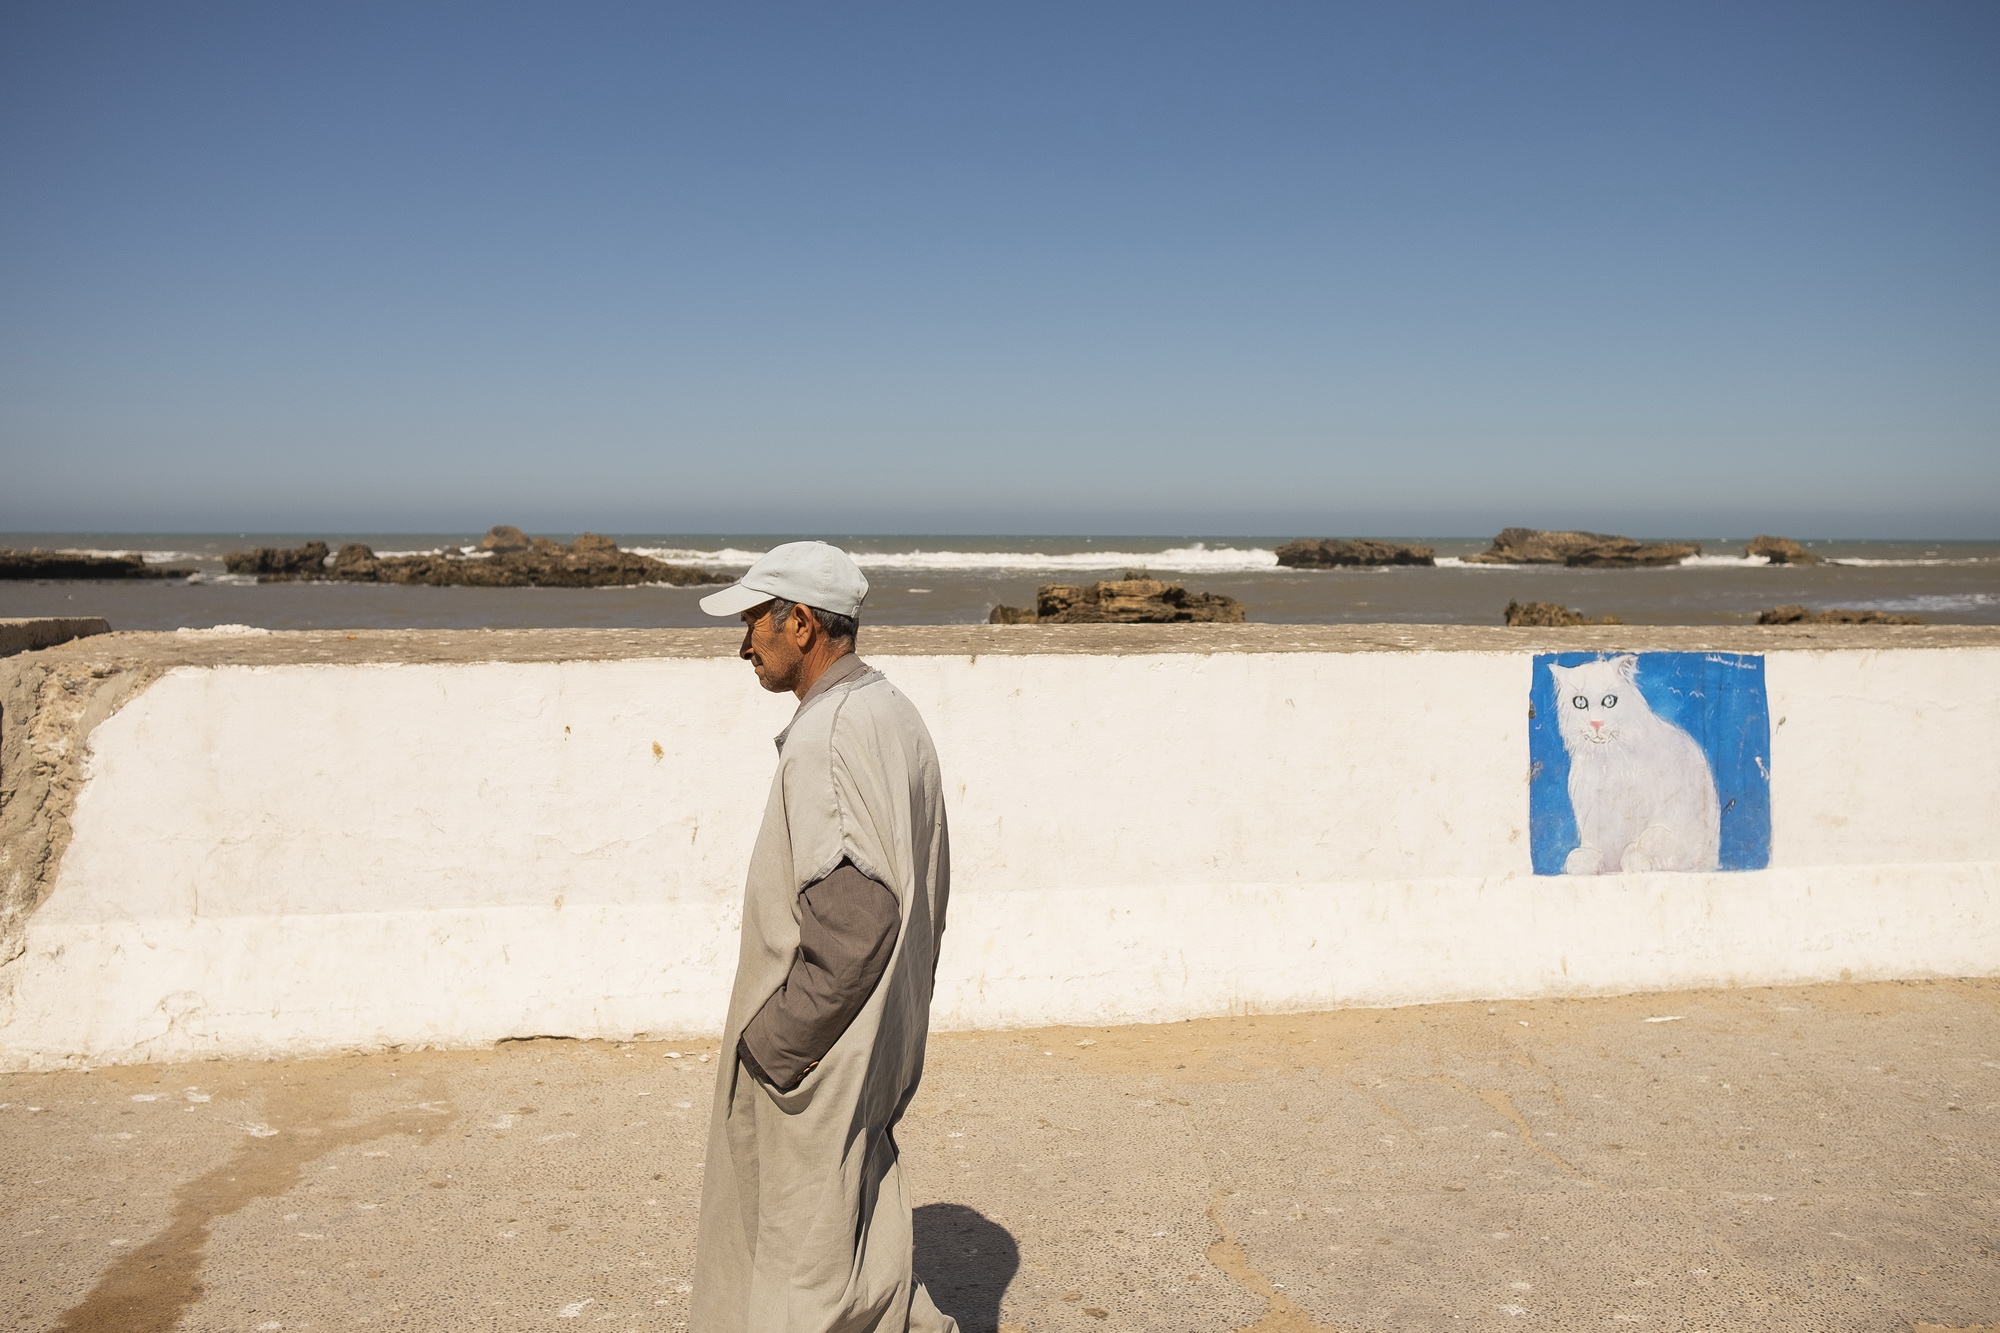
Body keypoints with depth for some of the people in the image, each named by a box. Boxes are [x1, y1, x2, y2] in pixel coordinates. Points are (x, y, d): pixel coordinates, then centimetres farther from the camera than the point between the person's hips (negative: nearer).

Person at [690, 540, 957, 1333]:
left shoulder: (829, 737, -21)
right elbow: (922, 898, 14)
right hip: (871, 1043, 10)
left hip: (818, 1058, -10)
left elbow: (850, 918, -28)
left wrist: (773, 1039, -18)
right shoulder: (892, 716, 9)